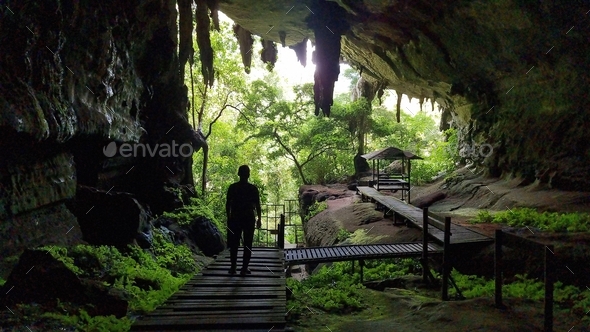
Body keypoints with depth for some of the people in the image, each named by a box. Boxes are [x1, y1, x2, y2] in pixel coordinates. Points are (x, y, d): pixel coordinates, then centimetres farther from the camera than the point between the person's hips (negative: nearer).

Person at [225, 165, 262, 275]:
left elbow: (228, 204, 1)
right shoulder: (253, 188, -3)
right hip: (249, 219, -1)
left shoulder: (232, 187, -1)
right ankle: (244, 268, 3)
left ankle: (233, 267, 9)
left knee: (234, 244, 8)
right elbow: (257, 205, -1)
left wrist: (228, 217, 10)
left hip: (235, 219, 1)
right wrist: (259, 219, 7)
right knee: (247, 244, 5)